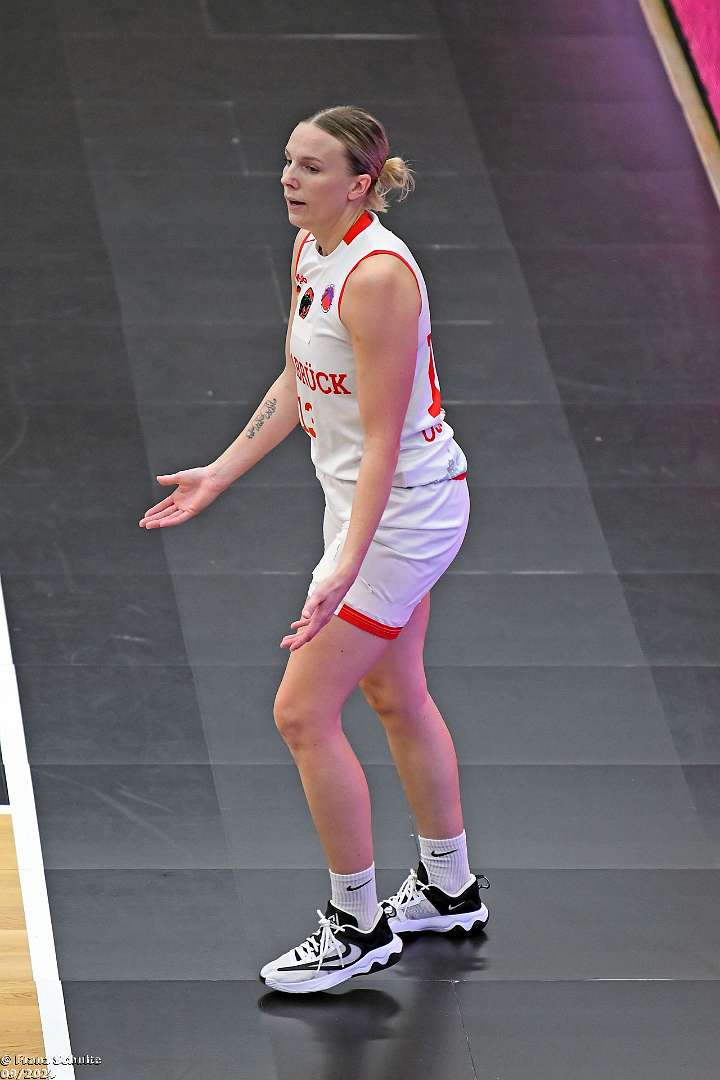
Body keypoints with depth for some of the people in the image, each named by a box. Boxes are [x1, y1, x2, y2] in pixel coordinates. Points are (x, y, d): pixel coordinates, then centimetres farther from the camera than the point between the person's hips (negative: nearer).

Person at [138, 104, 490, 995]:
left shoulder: (378, 274, -27)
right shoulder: (310, 250, 1)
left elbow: (382, 439, -27)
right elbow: (296, 385, 14)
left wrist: (346, 570, -31)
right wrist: (218, 477, 18)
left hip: (400, 514, -10)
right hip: (370, 507, 10)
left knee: (303, 714, -6)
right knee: (395, 697, 23)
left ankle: (360, 927, 8)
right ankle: (449, 889, 41)